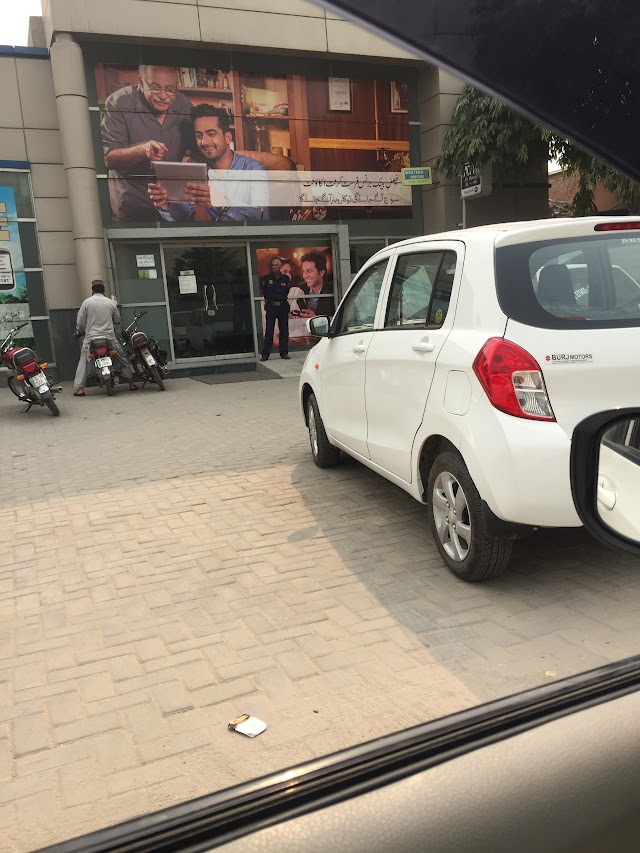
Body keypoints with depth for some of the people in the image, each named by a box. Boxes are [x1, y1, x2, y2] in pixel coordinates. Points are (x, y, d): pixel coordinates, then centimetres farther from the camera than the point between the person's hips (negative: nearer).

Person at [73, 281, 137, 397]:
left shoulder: (86, 302, -1)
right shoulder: (111, 303, 3)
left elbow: (80, 322, 1)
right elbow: (117, 319, 15)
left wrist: (80, 330, 21)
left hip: (91, 338, -1)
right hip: (109, 337, 1)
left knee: (83, 362, 8)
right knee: (123, 359, 15)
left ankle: (80, 388, -1)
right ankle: (131, 384, 16)